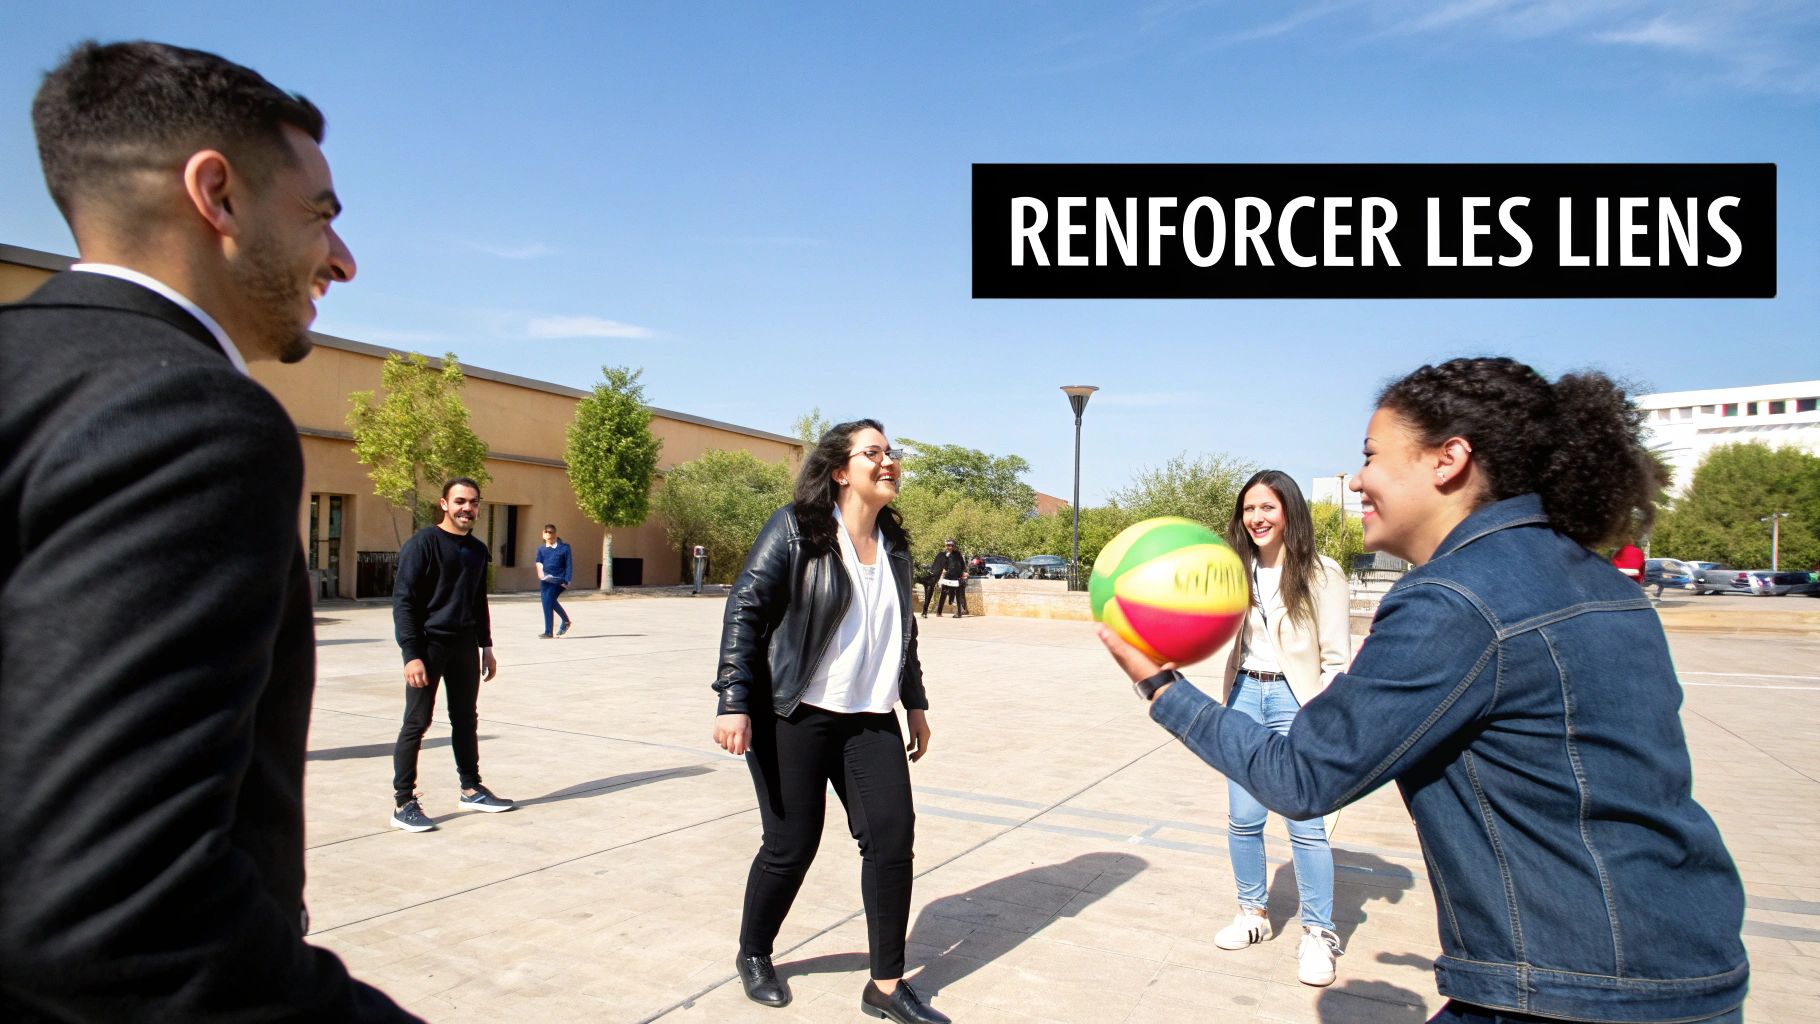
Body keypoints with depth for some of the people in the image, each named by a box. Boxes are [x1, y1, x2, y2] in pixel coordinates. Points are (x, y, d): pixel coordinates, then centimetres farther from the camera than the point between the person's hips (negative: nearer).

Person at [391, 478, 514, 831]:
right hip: (429, 645, -6)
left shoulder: (478, 550, 12)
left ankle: (471, 789, 25)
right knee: (416, 723, -3)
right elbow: (403, 600, -13)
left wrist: (486, 646, 17)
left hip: (465, 645, 7)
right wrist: (411, 653, -19)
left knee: (466, 719, 13)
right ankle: (403, 803, 4)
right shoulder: (423, 543, -9)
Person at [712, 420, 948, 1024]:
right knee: (792, 844, 2)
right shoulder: (796, 528, -9)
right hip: (793, 716, -5)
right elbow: (745, 609, -13)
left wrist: (915, 703, 20)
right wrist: (733, 702, -19)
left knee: (893, 834, -2)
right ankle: (753, 955, 31)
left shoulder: (894, 544, 10)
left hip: (869, 718, 6)